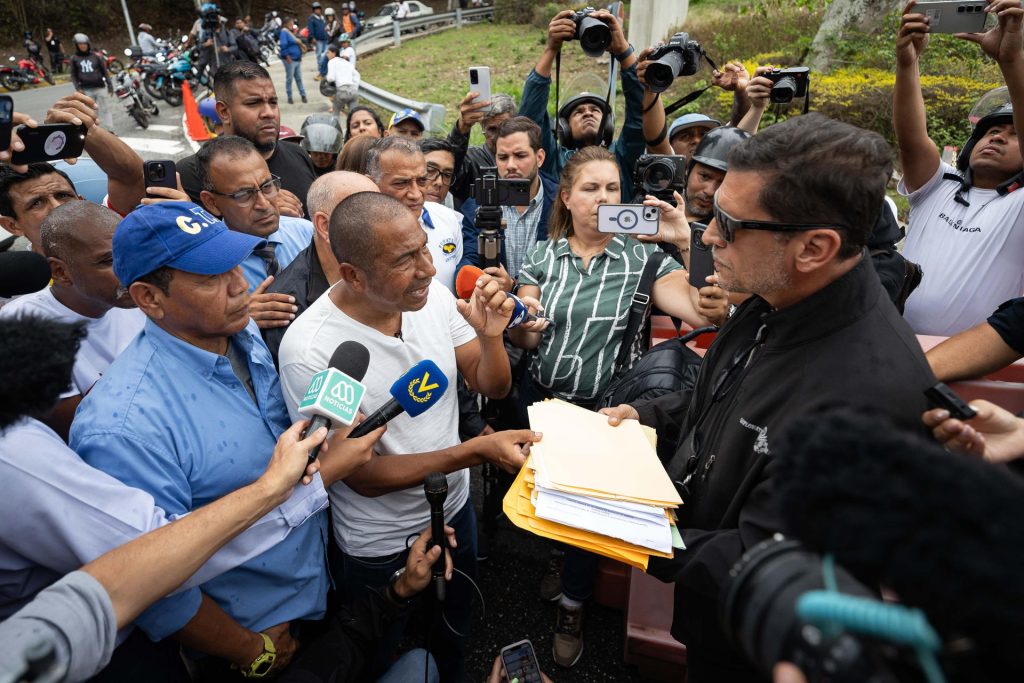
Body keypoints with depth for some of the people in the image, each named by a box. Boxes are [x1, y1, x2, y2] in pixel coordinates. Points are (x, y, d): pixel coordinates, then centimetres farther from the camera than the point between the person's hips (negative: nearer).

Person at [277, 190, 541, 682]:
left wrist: (491, 335, -26)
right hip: (383, 549, -4)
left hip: (455, 509, 5)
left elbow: (493, 387, -5)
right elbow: (363, 476, -24)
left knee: (454, 641, 31)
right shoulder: (309, 350, -29)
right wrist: (478, 450, -32)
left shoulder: (433, 295, -15)